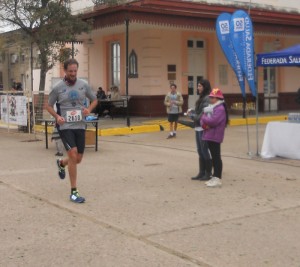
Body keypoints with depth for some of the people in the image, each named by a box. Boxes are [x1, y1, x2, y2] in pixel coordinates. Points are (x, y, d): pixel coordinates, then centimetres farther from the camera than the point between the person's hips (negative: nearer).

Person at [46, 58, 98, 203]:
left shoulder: (83, 85, 2)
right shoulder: (58, 87, -4)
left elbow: (94, 100, 15)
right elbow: (48, 105, 7)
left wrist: (89, 109, -6)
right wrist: (57, 116, -12)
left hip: (80, 126, 4)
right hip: (65, 126, -4)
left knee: (78, 159, 10)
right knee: (73, 155, -17)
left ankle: (61, 163, 47)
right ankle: (74, 192, -7)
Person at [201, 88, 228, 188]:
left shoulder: (220, 108, -13)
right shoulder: (211, 107, 18)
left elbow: (213, 121, -25)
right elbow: (203, 120, 15)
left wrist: (204, 118, -8)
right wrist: (204, 124, -7)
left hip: (215, 137, -9)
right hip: (209, 136, 9)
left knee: (216, 157, -6)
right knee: (213, 157, 13)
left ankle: (217, 179, -4)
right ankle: (215, 177, 20)